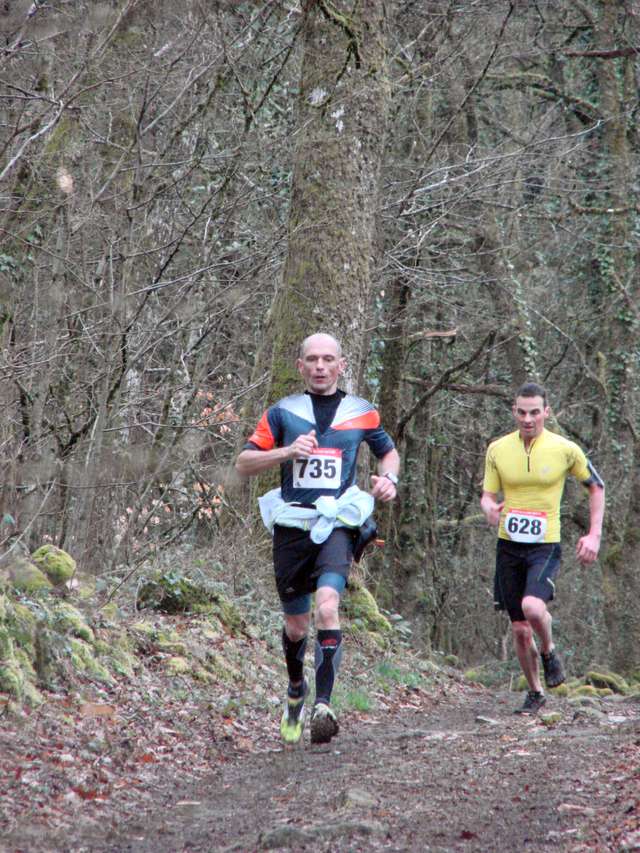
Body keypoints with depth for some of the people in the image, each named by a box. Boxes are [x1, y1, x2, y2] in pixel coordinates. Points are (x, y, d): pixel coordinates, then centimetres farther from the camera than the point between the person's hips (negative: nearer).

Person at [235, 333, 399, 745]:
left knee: (327, 605, -26)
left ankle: (324, 703, -27)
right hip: (292, 525, 2)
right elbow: (243, 463, 3)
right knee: (297, 624, 9)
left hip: (338, 524, -1)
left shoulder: (362, 413, 9)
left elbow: (389, 451, 26)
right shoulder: (283, 412, 7)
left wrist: (389, 479, 3)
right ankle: (296, 689, 39)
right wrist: (286, 452, -13)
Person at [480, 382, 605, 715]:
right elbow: (487, 496, 7)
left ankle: (549, 653, 3)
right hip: (509, 546, 3)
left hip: (545, 546, -3)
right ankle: (535, 692, 25)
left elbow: (596, 487, 7)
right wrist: (489, 508, -18)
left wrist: (594, 534, 0)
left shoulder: (565, 450, -6)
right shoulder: (497, 449, 0)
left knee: (532, 606, -28)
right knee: (519, 629, 5)